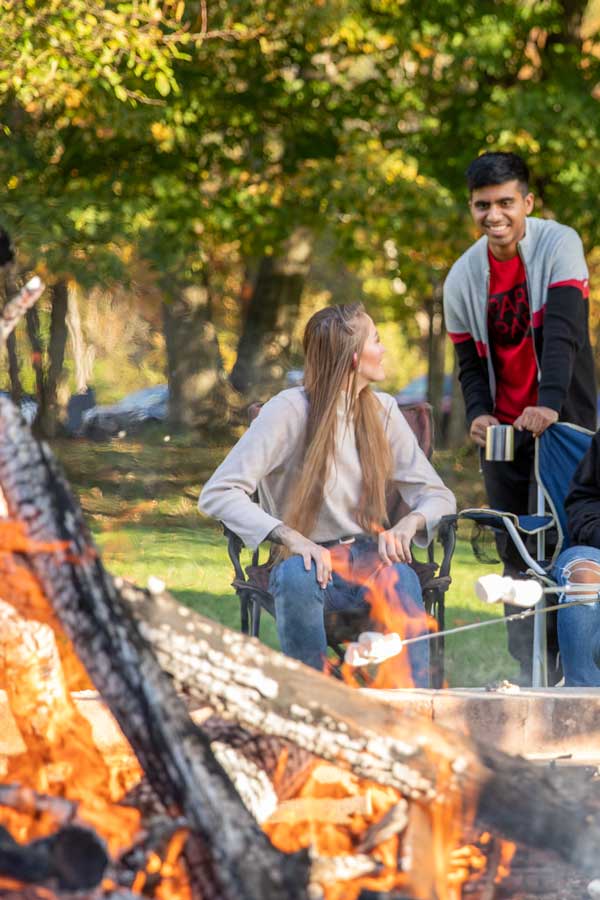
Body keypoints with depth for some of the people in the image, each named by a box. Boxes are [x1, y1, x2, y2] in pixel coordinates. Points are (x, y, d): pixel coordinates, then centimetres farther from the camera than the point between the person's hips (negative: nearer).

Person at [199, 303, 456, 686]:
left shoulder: (383, 411, 9)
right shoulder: (290, 411, -7)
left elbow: (439, 496, 10)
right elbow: (218, 493, -14)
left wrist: (409, 523, -15)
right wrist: (287, 536, -29)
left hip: (366, 558, 3)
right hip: (309, 558, -3)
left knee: (401, 578, -33)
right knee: (298, 577, -39)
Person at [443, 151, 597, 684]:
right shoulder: (463, 278, 1)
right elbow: (470, 363, 8)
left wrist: (548, 404, -37)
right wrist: (478, 413, -13)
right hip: (504, 427, 5)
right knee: (514, 554, 4)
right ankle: (529, 674, 8)